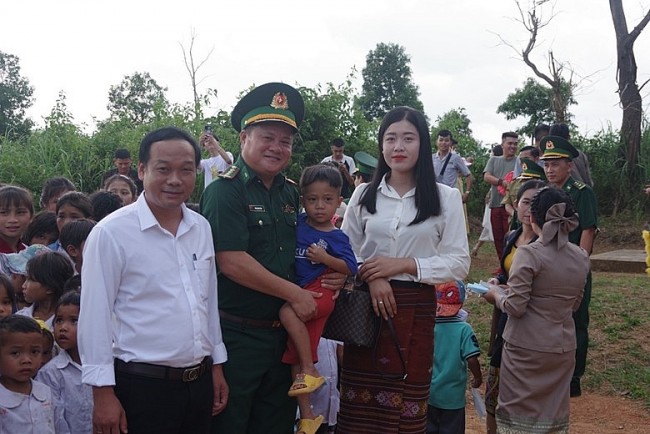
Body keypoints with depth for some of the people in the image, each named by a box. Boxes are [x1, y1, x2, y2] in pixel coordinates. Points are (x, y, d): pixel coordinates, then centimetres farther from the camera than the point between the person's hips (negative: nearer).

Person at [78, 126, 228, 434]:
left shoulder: (201, 228, 5)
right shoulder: (111, 233, -13)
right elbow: (95, 316, -11)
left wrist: (217, 365, 14)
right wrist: (103, 392, -11)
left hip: (200, 382, 6)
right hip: (142, 386, -5)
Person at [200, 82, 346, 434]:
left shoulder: (291, 193, 9)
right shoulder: (225, 191, -12)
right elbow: (232, 262, -22)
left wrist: (333, 275, 1)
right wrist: (294, 294, -16)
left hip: (284, 332, 7)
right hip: (237, 335, -7)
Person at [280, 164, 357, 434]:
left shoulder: (336, 237, -5)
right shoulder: (297, 223, 5)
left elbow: (351, 268, -8)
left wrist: (325, 258, -19)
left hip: (321, 291, -5)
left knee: (288, 312, -34)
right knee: (293, 359, 7)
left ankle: (310, 371, -18)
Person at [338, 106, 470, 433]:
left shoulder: (446, 197, 0)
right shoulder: (364, 194, 7)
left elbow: (459, 264, -1)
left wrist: (404, 264, -13)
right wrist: (372, 276, -11)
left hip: (416, 309, -1)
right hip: (366, 305, 2)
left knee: (405, 405, 5)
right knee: (358, 406, 3)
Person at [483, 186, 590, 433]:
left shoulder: (529, 254, -16)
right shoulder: (581, 257, 3)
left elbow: (515, 306, -16)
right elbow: (574, 304, 13)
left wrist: (495, 294, 2)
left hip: (527, 348, -5)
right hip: (563, 348, 6)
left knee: (518, 413, 7)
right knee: (553, 414, 15)